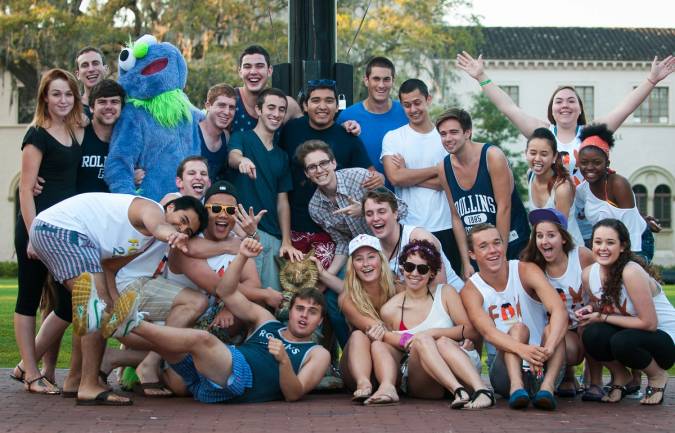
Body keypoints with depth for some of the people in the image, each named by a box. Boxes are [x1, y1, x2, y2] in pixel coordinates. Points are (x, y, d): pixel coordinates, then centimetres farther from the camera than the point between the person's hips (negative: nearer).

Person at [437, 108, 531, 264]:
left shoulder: (492, 156, -15)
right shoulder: (444, 168, -1)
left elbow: (504, 207, -15)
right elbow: (456, 217, 5)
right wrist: (466, 263, 0)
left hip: (512, 246, -4)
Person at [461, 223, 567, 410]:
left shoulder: (526, 271, -5)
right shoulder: (471, 291, -5)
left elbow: (560, 311, -21)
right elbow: (487, 332, -23)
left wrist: (548, 348, -41)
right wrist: (522, 349, -45)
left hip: (542, 366, 1)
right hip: (504, 364, -1)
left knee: (552, 329, -26)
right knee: (517, 328, -27)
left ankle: (547, 385, -43)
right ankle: (516, 385, -47)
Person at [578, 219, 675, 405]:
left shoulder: (632, 273, -26)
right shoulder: (589, 274, -6)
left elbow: (649, 323, -24)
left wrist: (603, 317, -21)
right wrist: (591, 310, -13)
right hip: (632, 333, 5)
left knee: (622, 342, -35)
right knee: (591, 334, -26)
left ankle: (658, 376, -3)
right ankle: (620, 376, 4)